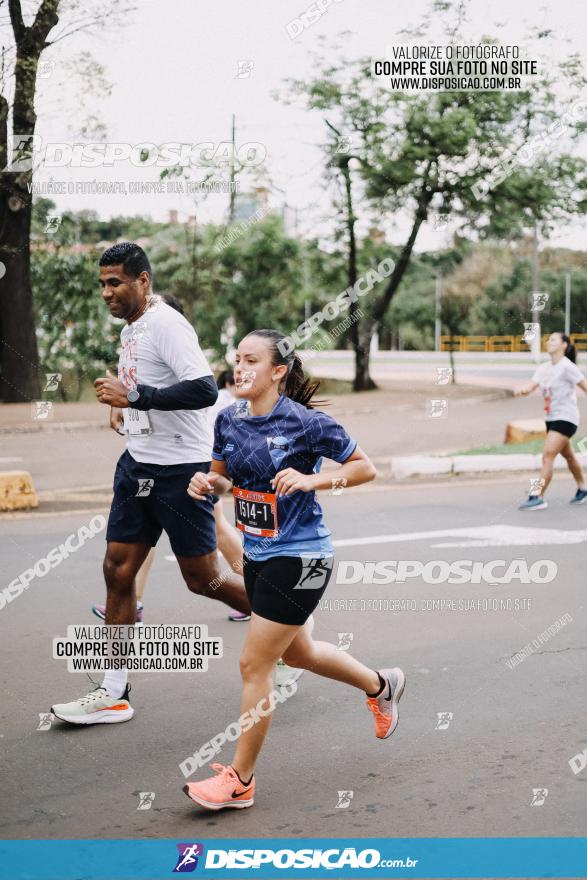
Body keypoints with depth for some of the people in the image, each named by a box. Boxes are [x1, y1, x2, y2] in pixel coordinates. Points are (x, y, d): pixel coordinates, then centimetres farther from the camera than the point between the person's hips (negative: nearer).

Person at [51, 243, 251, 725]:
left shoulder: (166, 324, -17)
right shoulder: (130, 329, 12)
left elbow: (204, 390, -28)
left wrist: (135, 396, -28)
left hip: (182, 468, -9)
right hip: (139, 464, 9)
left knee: (202, 579, 1)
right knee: (118, 569, 4)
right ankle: (114, 693, 10)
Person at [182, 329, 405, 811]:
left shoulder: (306, 422, -17)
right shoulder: (229, 420, 1)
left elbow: (365, 467, -10)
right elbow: (223, 477, 15)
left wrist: (311, 479, -23)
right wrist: (207, 482, -7)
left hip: (298, 558, -8)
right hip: (258, 554, 8)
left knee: (254, 664, -5)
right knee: (299, 652, 24)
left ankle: (240, 780, 9)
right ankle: (382, 685, 51)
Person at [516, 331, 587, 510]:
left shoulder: (567, 367, -14)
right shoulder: (544, 368, 7)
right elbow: (530, 386, -3)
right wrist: (521, 389, -26)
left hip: (566, 419, -8)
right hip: (551, 418, 8)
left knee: (547, 456, -16)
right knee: (568, 455, 21)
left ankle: (538, 497, -16)